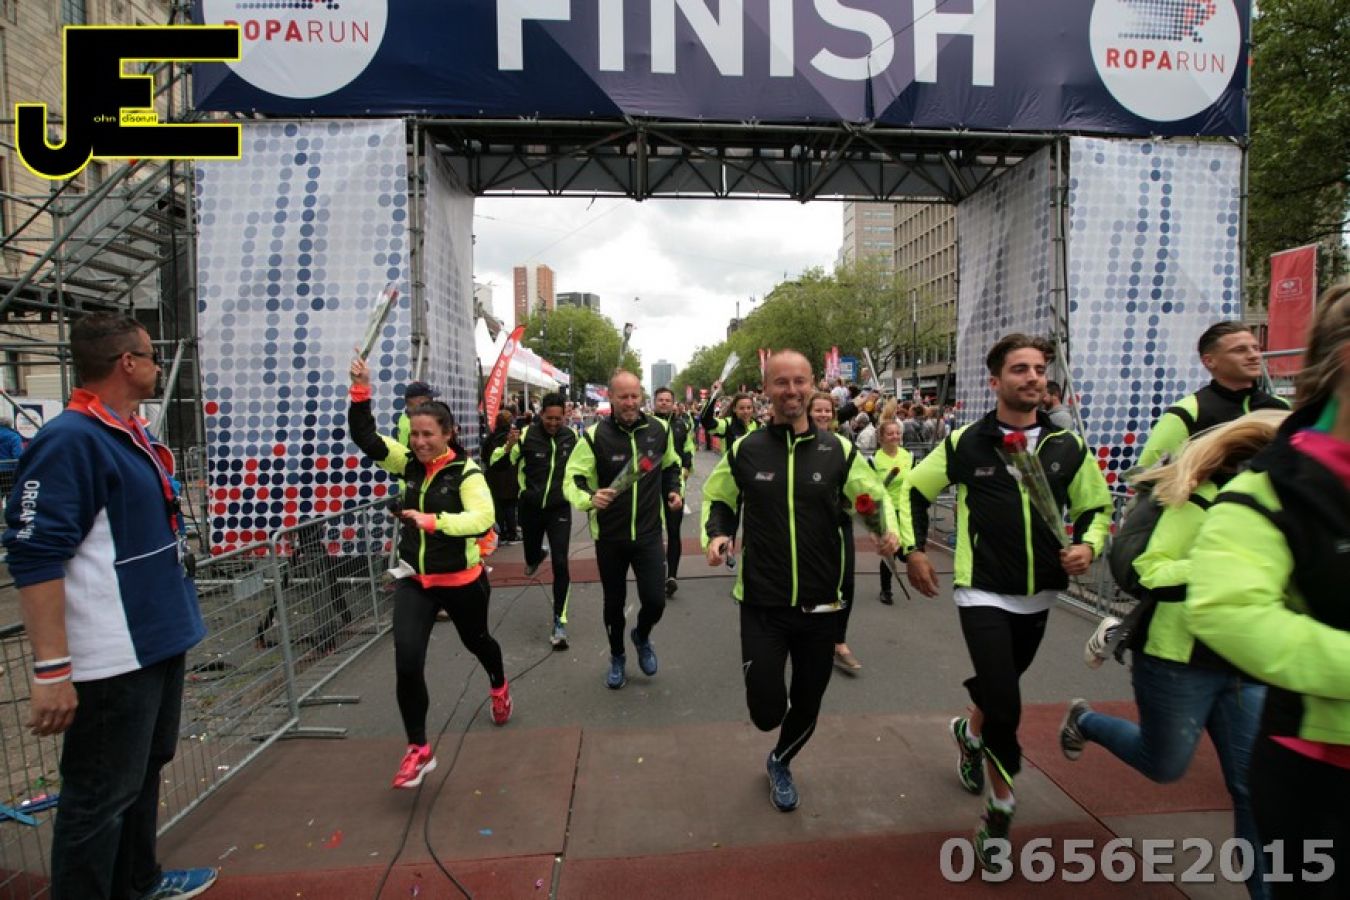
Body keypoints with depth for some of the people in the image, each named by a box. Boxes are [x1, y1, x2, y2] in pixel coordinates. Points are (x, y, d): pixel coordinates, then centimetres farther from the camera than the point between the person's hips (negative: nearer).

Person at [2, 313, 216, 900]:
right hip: (111, 660, -10)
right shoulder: (69, 440, -19)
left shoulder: (133, 436, 11)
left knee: (145, 770, 24)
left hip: (159, 642, 10)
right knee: (101, 796, 4)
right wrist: (51, 670, -25)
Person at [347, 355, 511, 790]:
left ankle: (499, 686, 57)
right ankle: (418, 749, 11)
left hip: (461, 580, -3)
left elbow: (482, 518, -32)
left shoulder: (466, 472, -18)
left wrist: (433, 521, -41)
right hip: (414, 580, 4)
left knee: (476, 640, 22)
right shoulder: (409, 463, -2)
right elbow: (365, 437, -9)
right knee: (407, 660, -7)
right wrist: (361, 391, -20)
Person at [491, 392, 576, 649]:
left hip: (559, 508, 0)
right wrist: (508, 446, -30)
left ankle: (559, 621, 2)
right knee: (531, 554, 19)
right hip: (531, 508, 0)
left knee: (560, 564, -10)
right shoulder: (527, 435, -13)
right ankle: (536, 557, 59)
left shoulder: (571, 436, -3)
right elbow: (497, 464, -13)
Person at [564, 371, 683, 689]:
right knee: (613, 603, 14)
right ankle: (617, 657, 41)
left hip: (648, 533, 1)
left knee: (655, 601, -4)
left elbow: (671, 466, 16)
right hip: (609, 536, -1)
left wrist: (674, 491, -1)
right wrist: (589, 498, -33)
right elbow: (572, 479, -13)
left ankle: (642, 637, 32)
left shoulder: (659, 430, -3)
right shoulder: (595, 435, -14)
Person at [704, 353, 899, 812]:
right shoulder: (744, 451, -3)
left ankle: (780, 762, 49)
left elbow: (876, 498, 8)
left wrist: (888, 530, -13)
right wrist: (715, 534, -9)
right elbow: (717, 499, 11)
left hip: (820, 604, 2)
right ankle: (766, 672, 34)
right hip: (762, 603, -1)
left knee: (807, 703, 17)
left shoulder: (839, 450, -2)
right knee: (766, 711, -4)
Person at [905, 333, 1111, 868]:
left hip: (1037, 597, 4)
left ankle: (970, 732, 55)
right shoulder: (965, 443, -9)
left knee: (999, 687, 22)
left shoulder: (1068, 447, -1)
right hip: (983, 593, -4)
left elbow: (1096, 507, 11)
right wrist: (915, 550, -2)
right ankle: (1001, 808, 12)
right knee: (1005, 705, -11)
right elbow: (912, 491, 2)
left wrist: (1089, 544, -9)